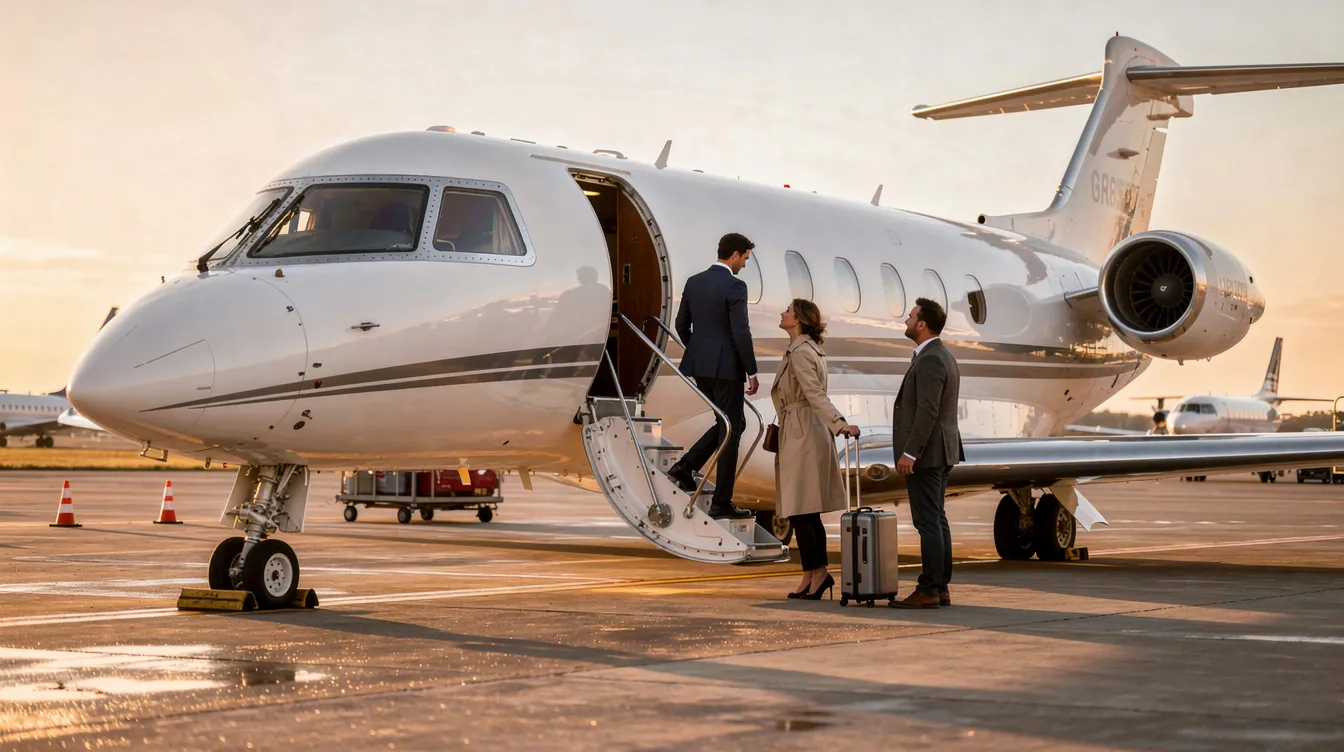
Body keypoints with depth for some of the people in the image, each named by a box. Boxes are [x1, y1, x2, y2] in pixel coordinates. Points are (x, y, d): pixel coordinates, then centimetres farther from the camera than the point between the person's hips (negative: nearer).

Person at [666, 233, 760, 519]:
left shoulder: (694, 282, 8)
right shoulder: (734, 286, -14)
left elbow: (681, 325, 14)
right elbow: (741, 332, -17)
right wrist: (752, 372, -10)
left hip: (698, 365, 8)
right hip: (725, 367, -8)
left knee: (729, 423, 21)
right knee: (731, 429, 2)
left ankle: (685, 467, 8)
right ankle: (721, 502, 5)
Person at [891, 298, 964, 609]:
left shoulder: (930, 360, -17)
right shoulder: (943, 356, 16)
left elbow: (927, 411, -23)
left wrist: (909, 453, -24)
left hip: (925, 454, -11)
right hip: (939, 453, 11)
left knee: (928, 522, -8)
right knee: (936, 521, 11)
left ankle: (928, 591, -6)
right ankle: (940, 588, 14)